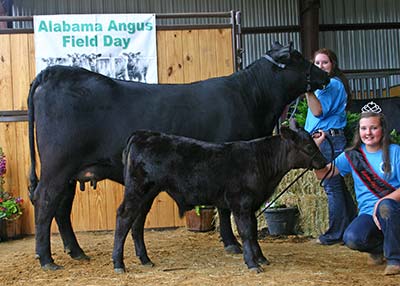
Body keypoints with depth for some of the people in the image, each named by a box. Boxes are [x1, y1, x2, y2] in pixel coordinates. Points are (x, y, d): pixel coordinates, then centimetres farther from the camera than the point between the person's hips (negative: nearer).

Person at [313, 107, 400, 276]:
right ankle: (379, 248, 9)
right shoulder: (352, 155, 9)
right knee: (351, 238, -28)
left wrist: (382, 202, -21)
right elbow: (323, 173, 4)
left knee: (385, 206, -38)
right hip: (368, 214, 2)